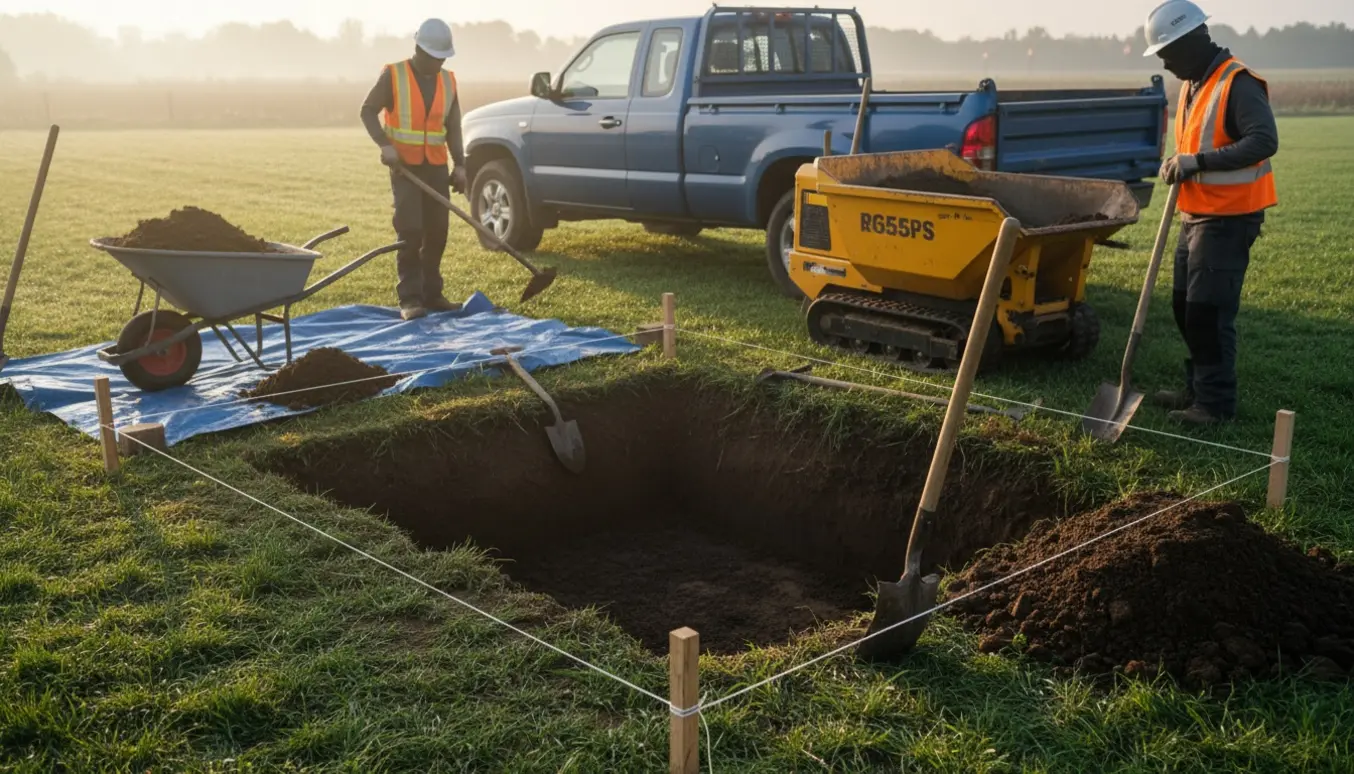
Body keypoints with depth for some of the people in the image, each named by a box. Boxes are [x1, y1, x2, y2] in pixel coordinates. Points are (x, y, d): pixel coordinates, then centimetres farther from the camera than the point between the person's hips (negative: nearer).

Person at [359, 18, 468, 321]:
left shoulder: (448, 81, 8)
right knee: (410, 232, -10)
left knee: (437, 232, 5)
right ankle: (410, 298, -7)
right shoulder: (393, 75, -5)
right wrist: (385, 144, -18)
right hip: (405, 166, -4)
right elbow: (368, 111, -3)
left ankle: (431, 294, 15)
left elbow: (453, 127, 10)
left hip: (437, 167, 5)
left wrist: (459, 164, 1)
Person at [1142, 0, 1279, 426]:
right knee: (1185, 306, 15)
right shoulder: (1193, 84, 13)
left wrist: (1199, 162, -30)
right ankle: (1198, 387, 27)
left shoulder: (1238, 83, -17)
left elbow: (1264, 141, -26)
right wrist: (1179, 163, 5)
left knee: (1208, 311, -7)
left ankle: (1216, 402, 3)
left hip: (1228, 219, -10)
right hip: (1196, 214, 10)